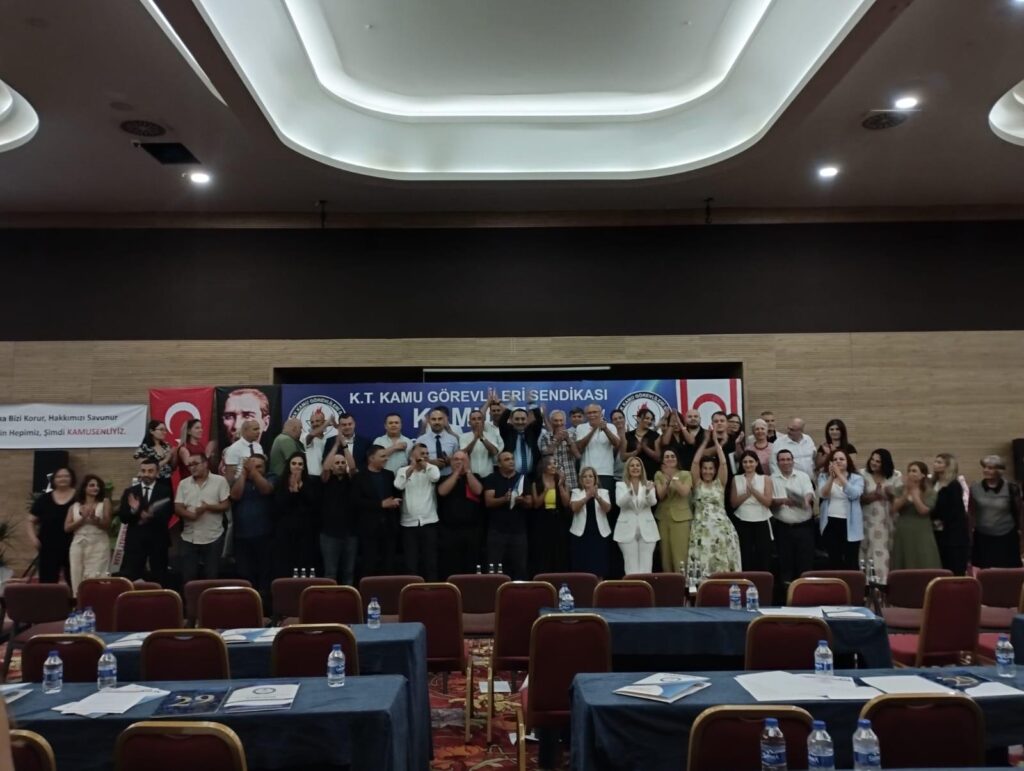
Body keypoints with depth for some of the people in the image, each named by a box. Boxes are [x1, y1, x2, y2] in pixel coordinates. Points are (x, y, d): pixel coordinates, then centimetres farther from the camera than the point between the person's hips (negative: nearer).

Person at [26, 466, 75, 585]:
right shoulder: (44, 499, 6)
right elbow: (31, 520, 12)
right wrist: (32, 537, -2)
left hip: (73, 547, -2)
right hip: (49, 548, 2)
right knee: (47, 582, 6)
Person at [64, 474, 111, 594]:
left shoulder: (104, 503, 5)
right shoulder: (74, 506, 11)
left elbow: (107, 525, -1)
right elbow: (67, 528, 3)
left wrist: (94, 519, -18)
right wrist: (83, 519, -10)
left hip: (98, 545, -3)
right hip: (78, 545, 3)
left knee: (95, 579, -9)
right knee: (77, 579, 2)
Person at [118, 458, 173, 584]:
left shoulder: (165, 491, 1)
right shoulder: (130, 492, 7)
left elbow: (166, 516, -9)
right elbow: (122, 518, 0)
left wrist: (151, 517, -26)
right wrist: (133, 511, -19)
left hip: (158, 542, -1)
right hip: (135, 541, 1)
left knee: (159, 580, 7)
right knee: (128, 579, -2)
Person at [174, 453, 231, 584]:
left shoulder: (220, 481, -2)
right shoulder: (183, 483, 7)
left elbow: (226, 505, -6)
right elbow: (177, 508, 0)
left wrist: (208, 507, -22)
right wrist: (190, 515, -20)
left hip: (213, 538, -2)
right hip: (189, 538, 3)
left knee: (212, 576, 6)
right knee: (188, 576, 7)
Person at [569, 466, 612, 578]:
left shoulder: (603, 492, 8)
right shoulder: (576, 492, 7)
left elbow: (607, 508, -8)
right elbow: (574, 507, -11)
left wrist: (597, 497, -26)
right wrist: (587, 497, -26)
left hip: (600, 533, 1)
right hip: (581, 533, -1)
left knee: (599, 567, -1)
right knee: (581, 567, -2)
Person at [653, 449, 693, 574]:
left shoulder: (686, 474, 2)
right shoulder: (659, 475, 6)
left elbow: (684, 492, -13)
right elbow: (660, 495, -6)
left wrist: (674, 478, -18)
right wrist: (668, 480, -20)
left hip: (681, 517, -2)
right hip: (663, 517, 2)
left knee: (680, 553, -8)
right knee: (665, 553, 4)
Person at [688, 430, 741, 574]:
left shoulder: (720, 483, 9)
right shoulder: (697, 483, 7)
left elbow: (723, 462, -3)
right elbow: (695, 461, -3)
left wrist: (716, 441, -1)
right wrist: (705, 440, -1)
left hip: (721, 528, 1)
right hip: (701, 528, -1)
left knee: (722, 564, 0)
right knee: (701, 563, -2)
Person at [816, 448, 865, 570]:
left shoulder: (857, 478, 3)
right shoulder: (824, 477, 6)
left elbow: (854, 494, -16)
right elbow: (822, 495, -10)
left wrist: (840, 475, -19)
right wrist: (831, 477, -20)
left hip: (850, 525, -1)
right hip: (830, 523, 2)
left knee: (851, 562, -2)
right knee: (833, 560, 8)